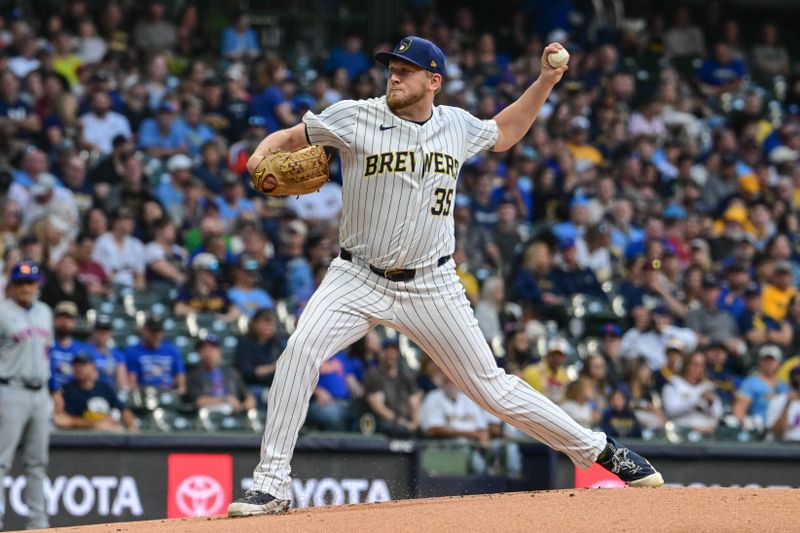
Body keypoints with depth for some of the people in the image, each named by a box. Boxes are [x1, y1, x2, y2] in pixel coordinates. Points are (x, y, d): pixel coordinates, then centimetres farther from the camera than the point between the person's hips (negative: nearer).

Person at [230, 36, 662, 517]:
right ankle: (272, 484, -18)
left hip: (432, 287, 1)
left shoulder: (456, 125, 3)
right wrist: (263, 157, -24)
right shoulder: (355, 117, -7)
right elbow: (288, 138, -2)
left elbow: (503, 134, 24)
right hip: (359, 279, -1)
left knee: (493, 388, 3)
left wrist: (546, 81, 15)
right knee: (301, 350, -25)